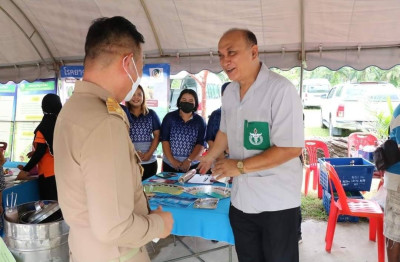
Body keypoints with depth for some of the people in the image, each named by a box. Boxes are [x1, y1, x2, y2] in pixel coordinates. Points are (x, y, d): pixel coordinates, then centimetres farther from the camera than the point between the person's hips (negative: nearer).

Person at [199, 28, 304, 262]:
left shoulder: (281, 89, -19)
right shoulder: (229, 92, 4)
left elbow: (292, 148, -23)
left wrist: (241, 166, -19)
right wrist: (210, 157, 30)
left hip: (277, 204, -6)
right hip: (241, 201, 6)